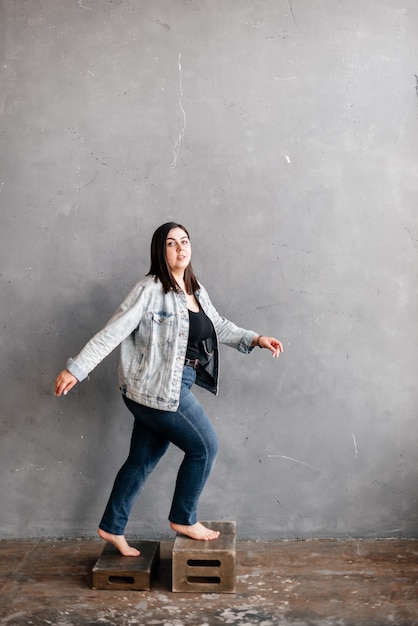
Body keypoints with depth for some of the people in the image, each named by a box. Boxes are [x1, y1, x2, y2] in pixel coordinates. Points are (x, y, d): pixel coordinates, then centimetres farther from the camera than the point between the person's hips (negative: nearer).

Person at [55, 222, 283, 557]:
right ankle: (184, 519, 17)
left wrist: (255, 339, 11)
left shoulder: (196, 290, 10)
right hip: (155, 389, -8)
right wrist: (76, 369, -19)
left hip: (170, 388, 8)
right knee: (205, 446, -1)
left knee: (143, 460, 15)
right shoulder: (149, 290, -14)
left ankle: (112, 528, 30)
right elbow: (113, 332, -16)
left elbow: (219, 326, 20)